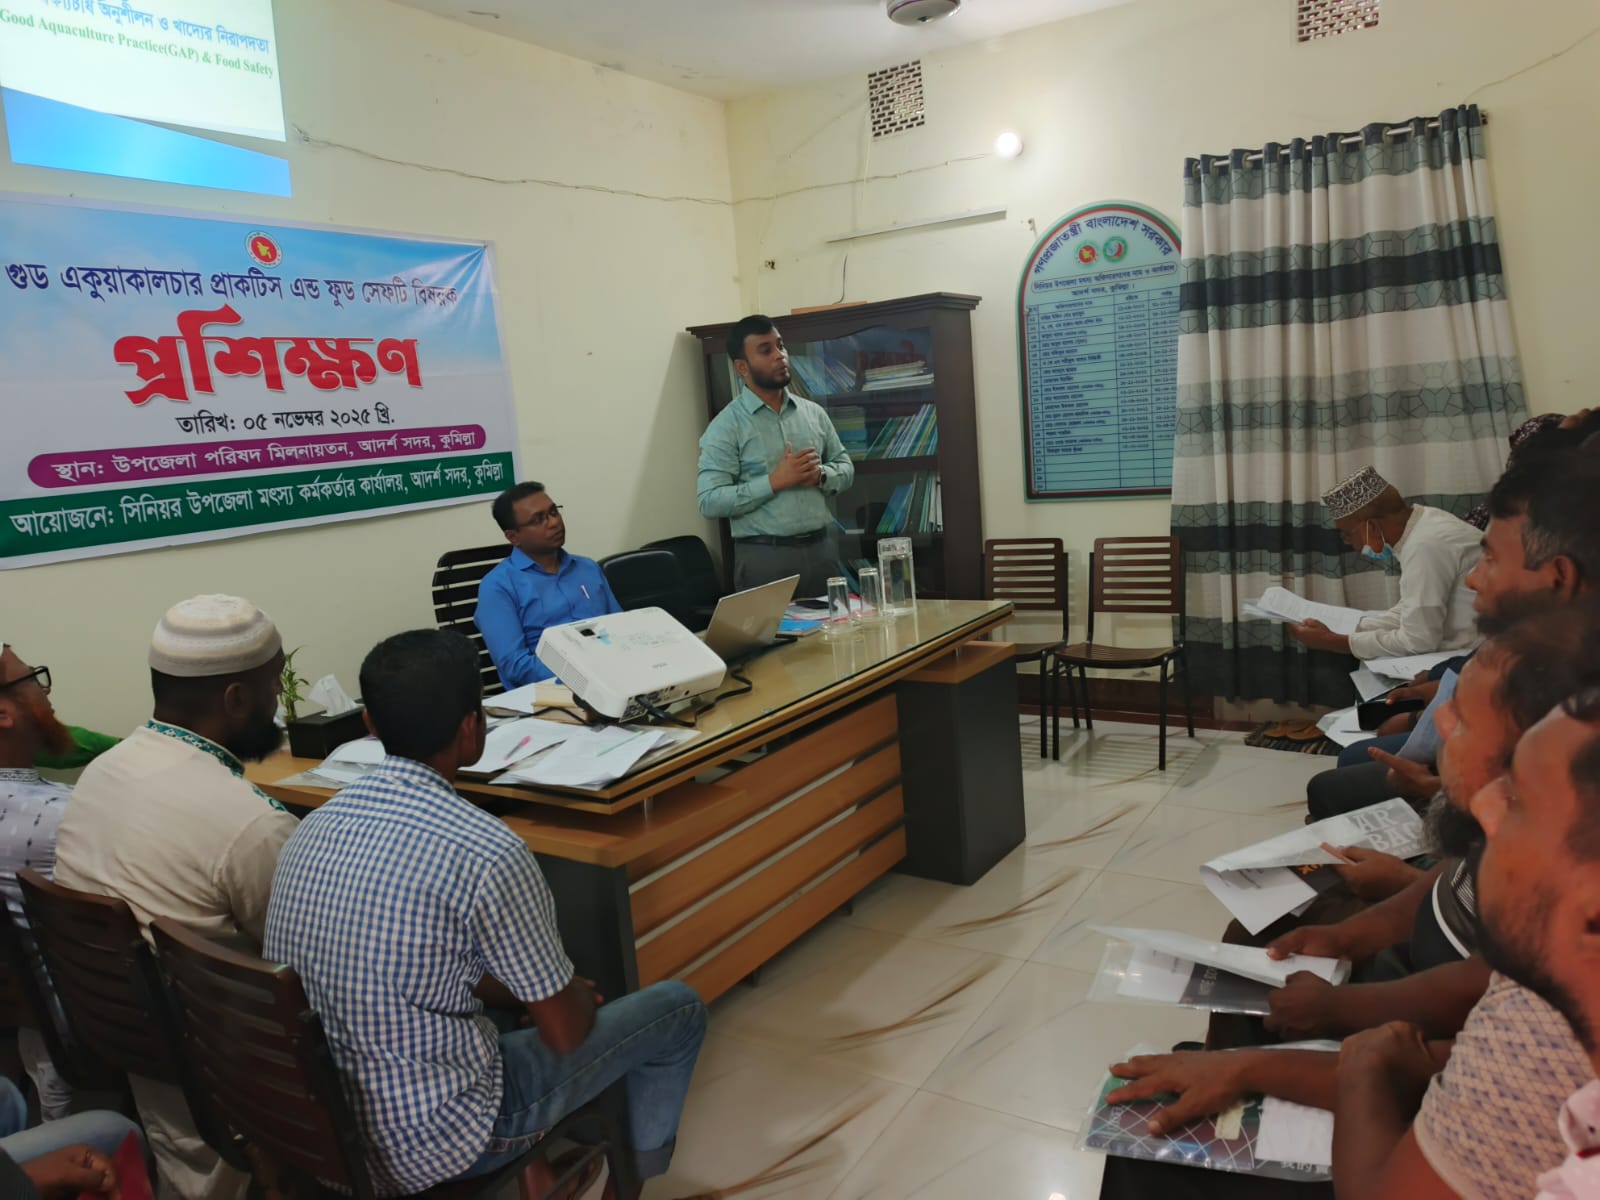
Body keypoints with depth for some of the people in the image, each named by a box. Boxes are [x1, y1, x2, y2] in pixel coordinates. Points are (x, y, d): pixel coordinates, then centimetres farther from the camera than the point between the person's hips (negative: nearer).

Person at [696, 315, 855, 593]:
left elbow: (845, 466, 16)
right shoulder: (726, 426, -6)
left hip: (822, 548, 5)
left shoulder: (814, 413, 10)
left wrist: (820, 475, -6)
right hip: (764, 556, -5)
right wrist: (774, 481, -19)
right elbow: (710, 501, -13)